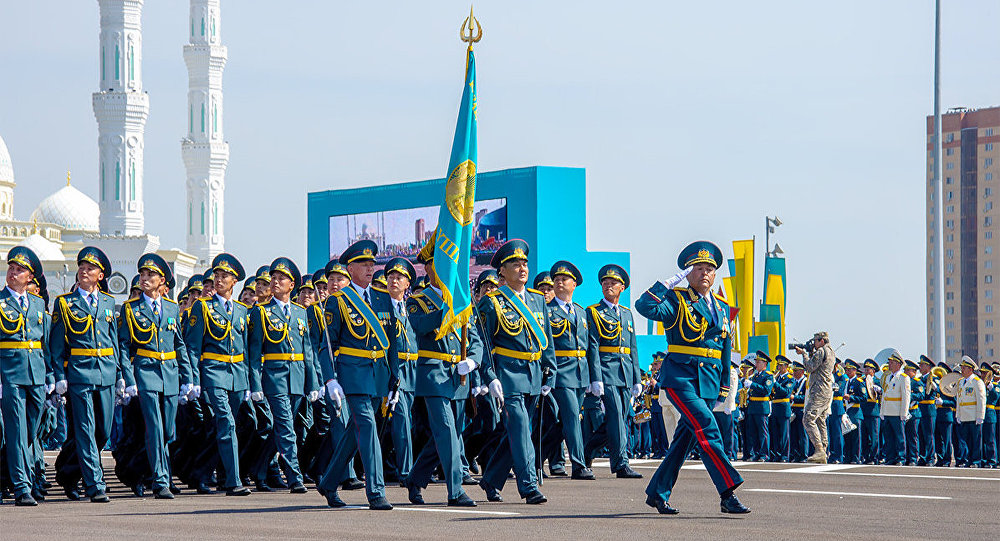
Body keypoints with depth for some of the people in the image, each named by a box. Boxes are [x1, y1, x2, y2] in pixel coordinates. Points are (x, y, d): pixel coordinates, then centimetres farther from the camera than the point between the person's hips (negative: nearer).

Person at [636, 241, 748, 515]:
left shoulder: (722, 308, 17)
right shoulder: (677, 300, -2)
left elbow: (726, 350, 22)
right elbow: (645, 306, -21)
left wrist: (724, 386, 17)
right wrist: (671, 281, -17)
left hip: (709, 381, 6)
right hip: (680, 376, -6)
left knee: (686, 437, 8)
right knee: (707, 429, -19)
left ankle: (658, 493, 19)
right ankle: (728, 494, -23)